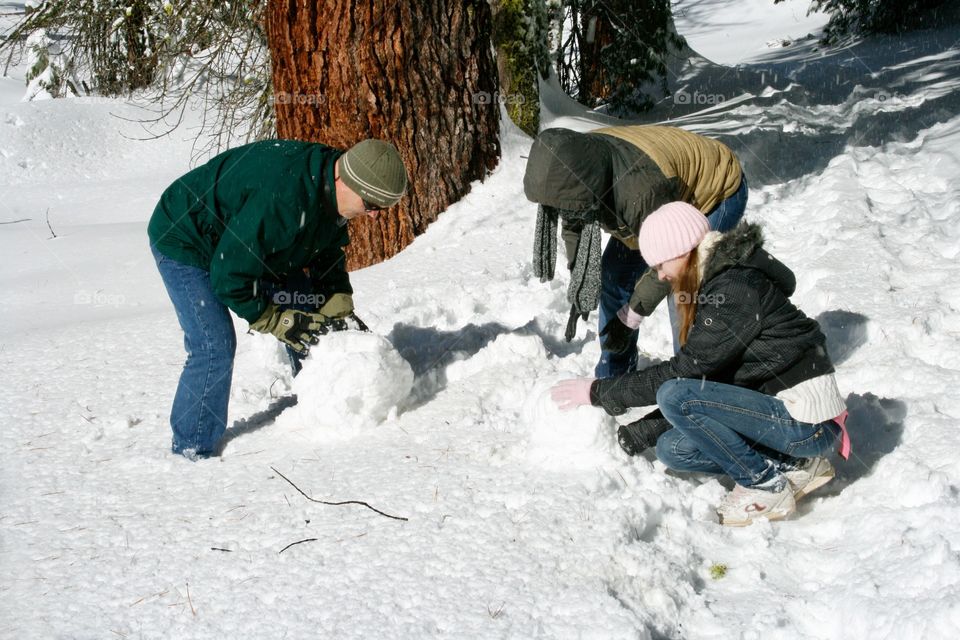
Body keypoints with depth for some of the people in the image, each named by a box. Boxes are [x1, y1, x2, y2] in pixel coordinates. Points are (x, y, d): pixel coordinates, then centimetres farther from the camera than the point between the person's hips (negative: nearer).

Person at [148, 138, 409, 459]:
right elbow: (228, 276, -33)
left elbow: (329, 255, 7)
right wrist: (278, 323, -23)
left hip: (251, 241, 9)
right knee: (215, 346, -20)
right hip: (184, 240, -9)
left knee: (313, 323, 5)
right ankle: (193, 452, -5)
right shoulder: (283, 198, -41)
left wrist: (340, 310, -5)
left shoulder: (332, 190, -12)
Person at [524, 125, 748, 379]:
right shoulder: (573, 169, -23)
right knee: (615, 276, 4)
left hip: (718, 192, -7)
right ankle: (613, 375, 15)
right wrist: (578, 293, -10)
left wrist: (630, 316, -21)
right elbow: (574, 227, -4)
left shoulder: (645, 189, -44)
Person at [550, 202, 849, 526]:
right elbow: (704, 371, 12)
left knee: (674, 395, -22)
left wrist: (599, 391, -12)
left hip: (808, 424, -10)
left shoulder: (736, 289, -20)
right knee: (673, 449, 6)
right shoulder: (719, 279, 10)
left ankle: (767, 486, -8)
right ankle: (793, 465, 6)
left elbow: (682, 371, -20)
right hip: (780, 406, 10)